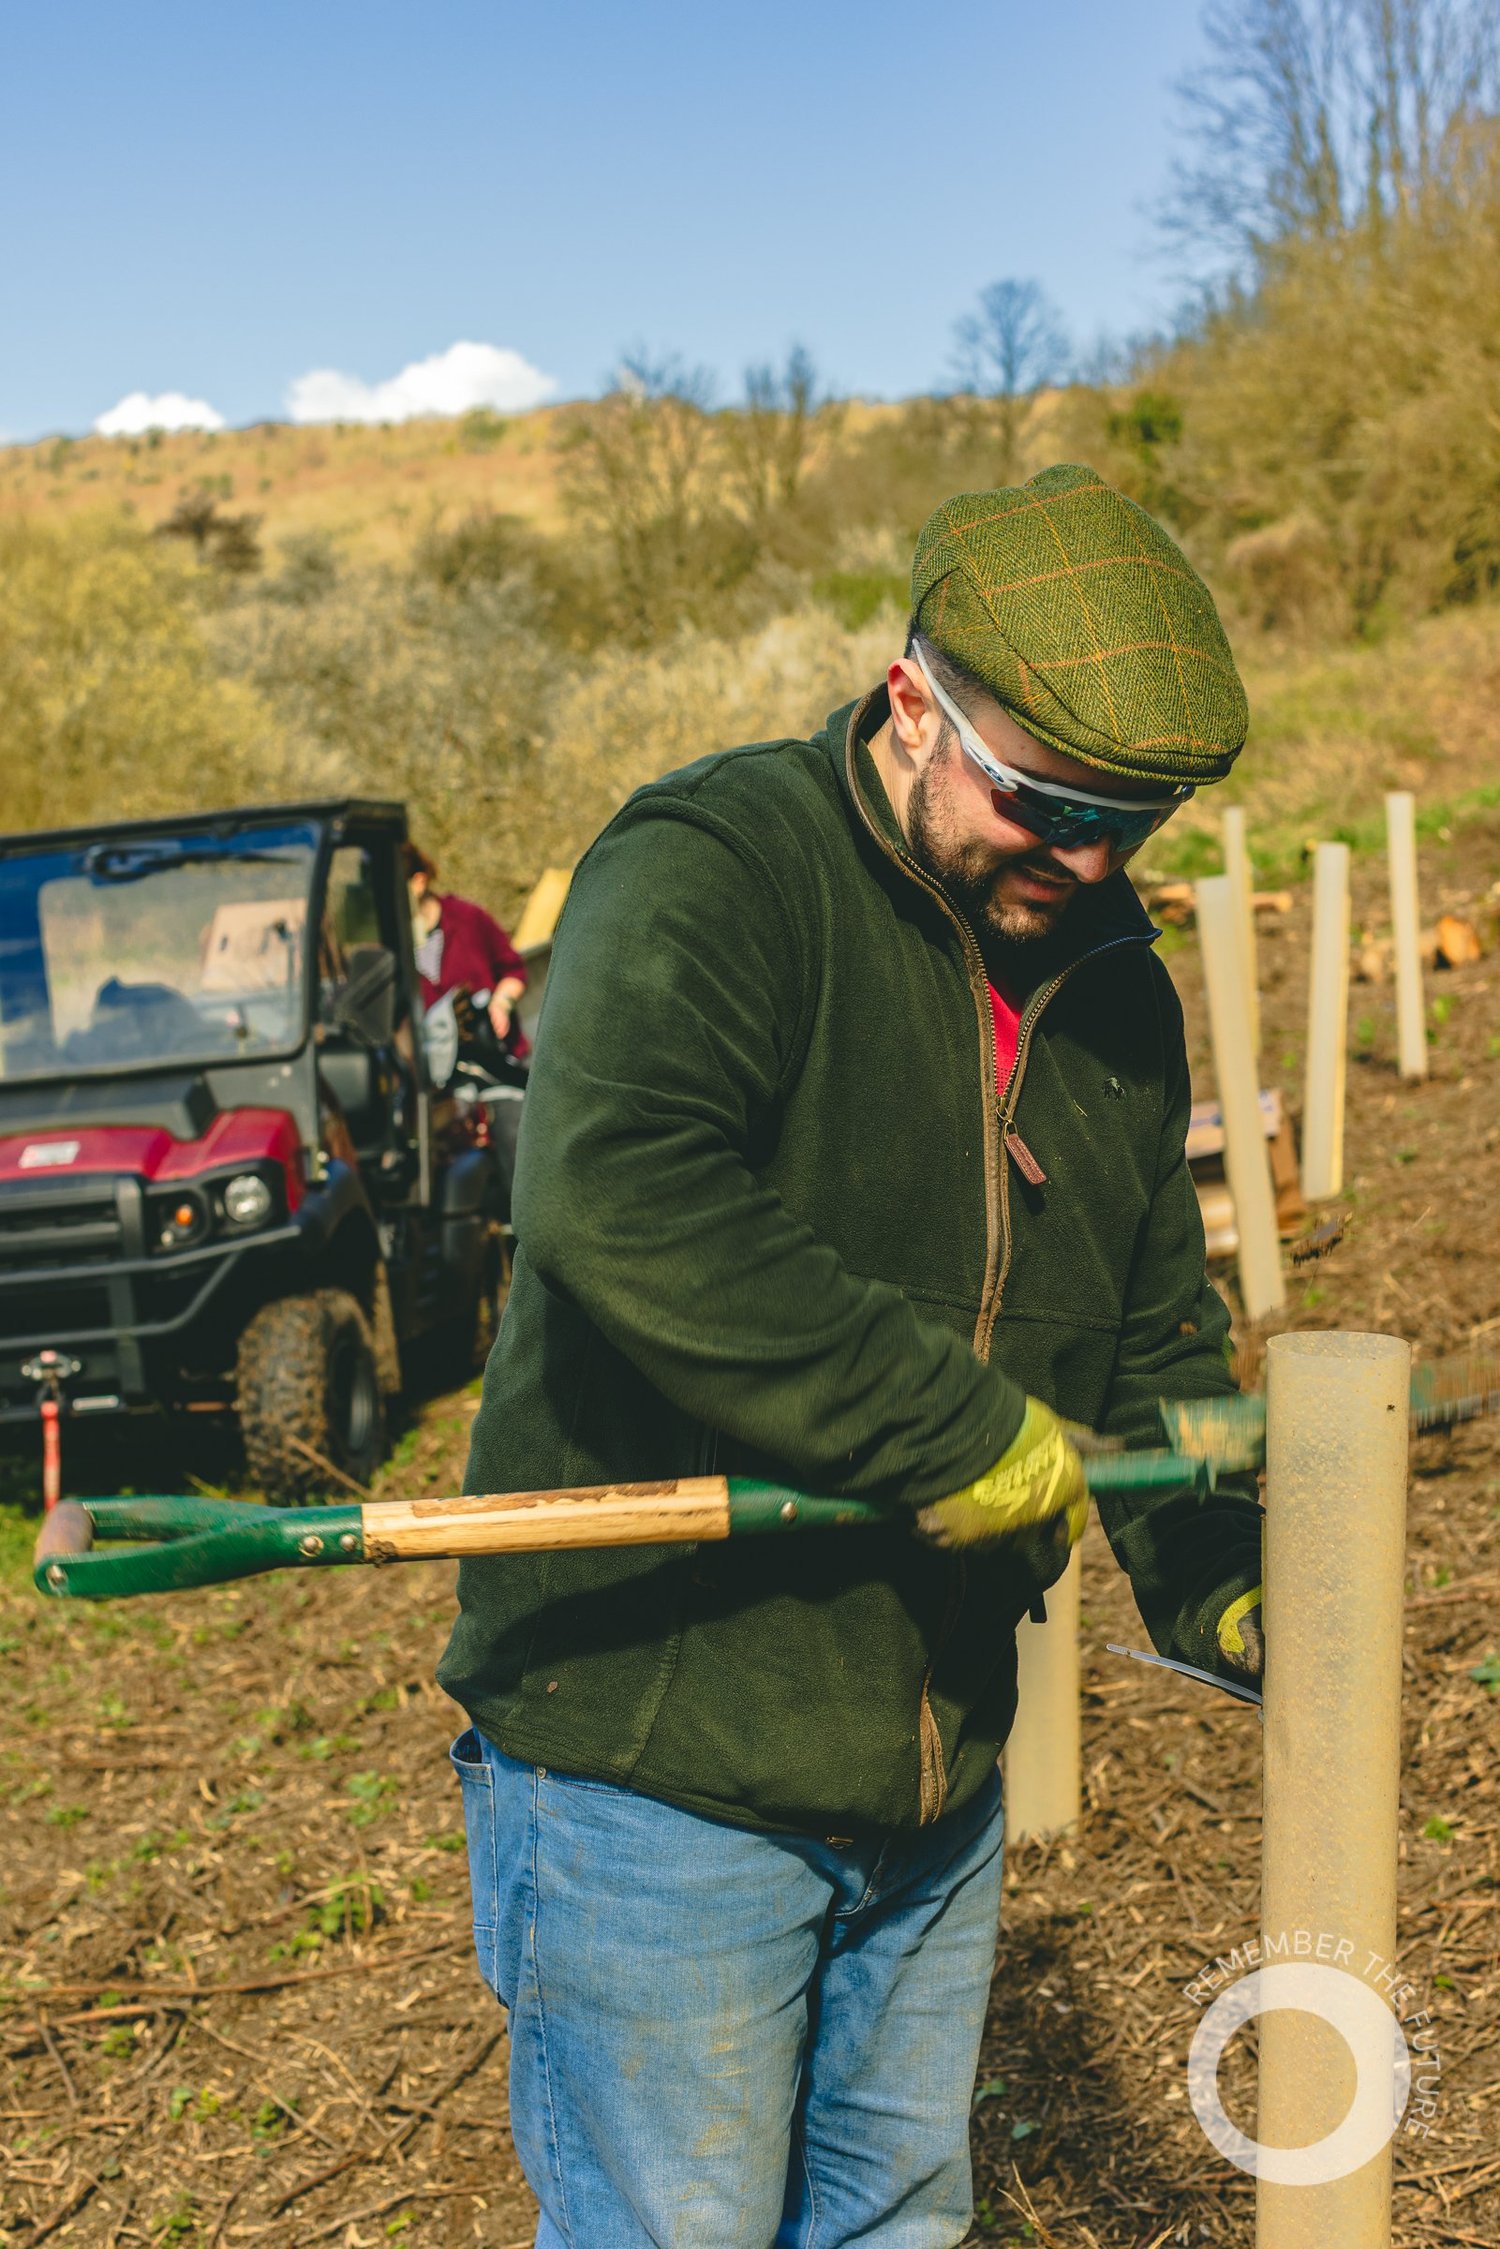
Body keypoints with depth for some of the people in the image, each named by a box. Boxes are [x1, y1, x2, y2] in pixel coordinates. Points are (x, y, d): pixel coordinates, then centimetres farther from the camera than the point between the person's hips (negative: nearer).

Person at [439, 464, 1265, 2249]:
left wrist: (1218, 1581, -1)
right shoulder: (710, 870, -17)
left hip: (933, 1768, 7)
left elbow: (1152, 1339, 15)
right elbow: (614, 1202, -36)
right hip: (652, 1754, -7)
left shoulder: (1113, 981, 7)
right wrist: (954, 1429, -31)